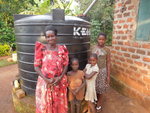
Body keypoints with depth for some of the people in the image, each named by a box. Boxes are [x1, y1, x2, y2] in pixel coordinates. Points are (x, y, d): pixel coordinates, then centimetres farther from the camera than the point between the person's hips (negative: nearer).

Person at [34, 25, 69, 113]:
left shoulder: (62, 49, -3)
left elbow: (66, 65, 1)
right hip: (45, 82, -1)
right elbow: (36, 66, -7)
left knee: (59, 104, 18)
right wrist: (46, 79, -16)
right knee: (45, 105, 12)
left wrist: (60, 77, -13)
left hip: (60, 82, 2)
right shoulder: (41, 48, -8)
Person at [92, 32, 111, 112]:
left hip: (102, 71, -2)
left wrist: (108, 75, -5)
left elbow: (108, 63, -4)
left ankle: (99, 105, 33)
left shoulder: (107, 50, -7)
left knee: (100, 88, 12)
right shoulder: (93, 48, -2)